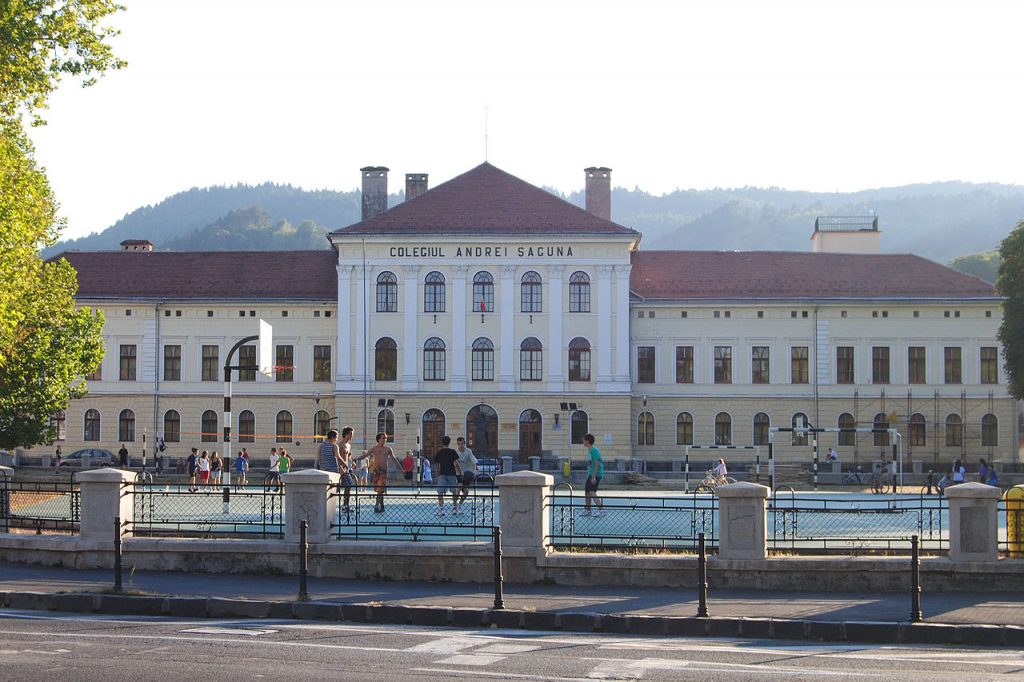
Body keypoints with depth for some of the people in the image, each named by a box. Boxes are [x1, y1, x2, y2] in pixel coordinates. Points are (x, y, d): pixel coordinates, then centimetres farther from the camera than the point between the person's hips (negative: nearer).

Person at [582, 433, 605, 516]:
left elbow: (597, 464, -20)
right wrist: (589, 475, 23)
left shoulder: (594, 450, -15)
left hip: (596, 475, -10)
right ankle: (587, 510, 20)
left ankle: (601, 509, -18)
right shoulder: (589, 450, 15)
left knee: (592, 492, -17)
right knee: (587, 491, 11)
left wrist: (594, 476, -23)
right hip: (590, 475, 10)